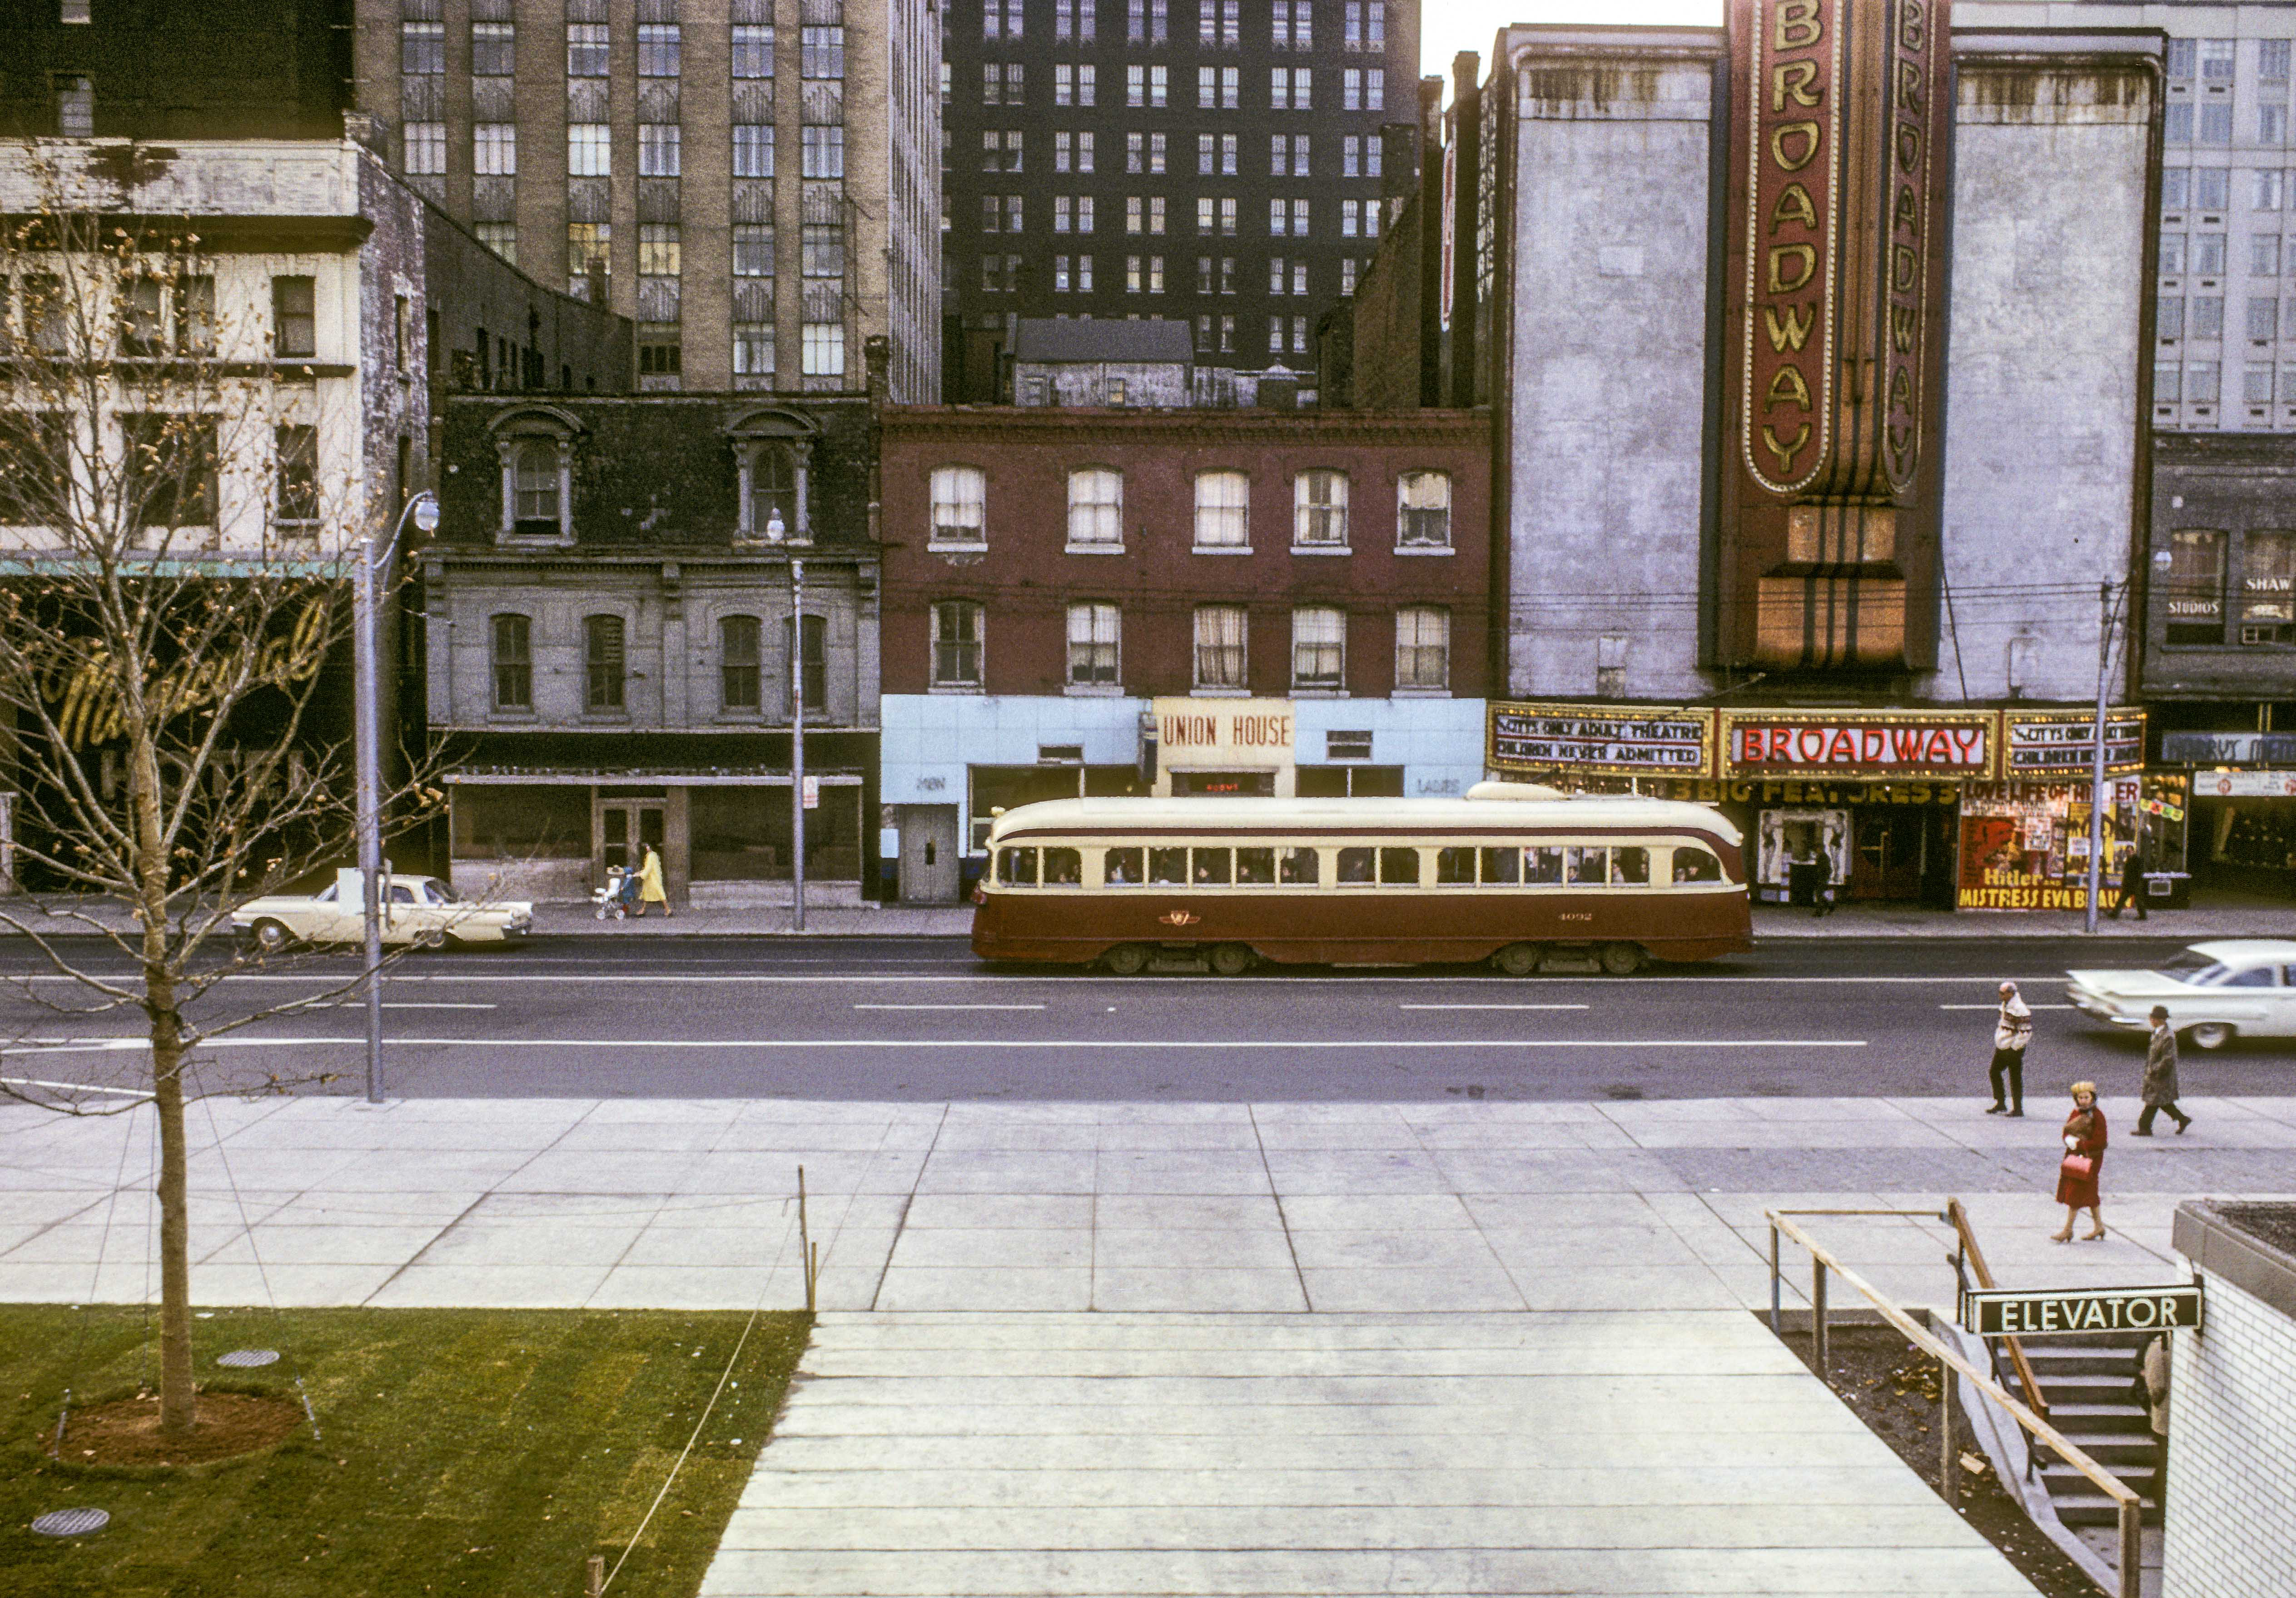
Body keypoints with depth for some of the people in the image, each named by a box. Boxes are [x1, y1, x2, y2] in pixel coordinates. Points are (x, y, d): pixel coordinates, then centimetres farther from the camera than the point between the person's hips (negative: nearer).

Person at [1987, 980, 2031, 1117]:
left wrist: (2014, 1048, -18)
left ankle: (2018, 1109, 9)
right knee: (1995, 1072, 12)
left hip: (2013, 1049, -9)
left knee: (2015, 1079, -1)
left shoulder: (2020, 1009, -20)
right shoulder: (2006, 1005, 9)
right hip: (2002, 1047, 9)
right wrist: (1998, 1041, 19)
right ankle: (2001, 1104, 22)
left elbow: (2026, 1032, -21)